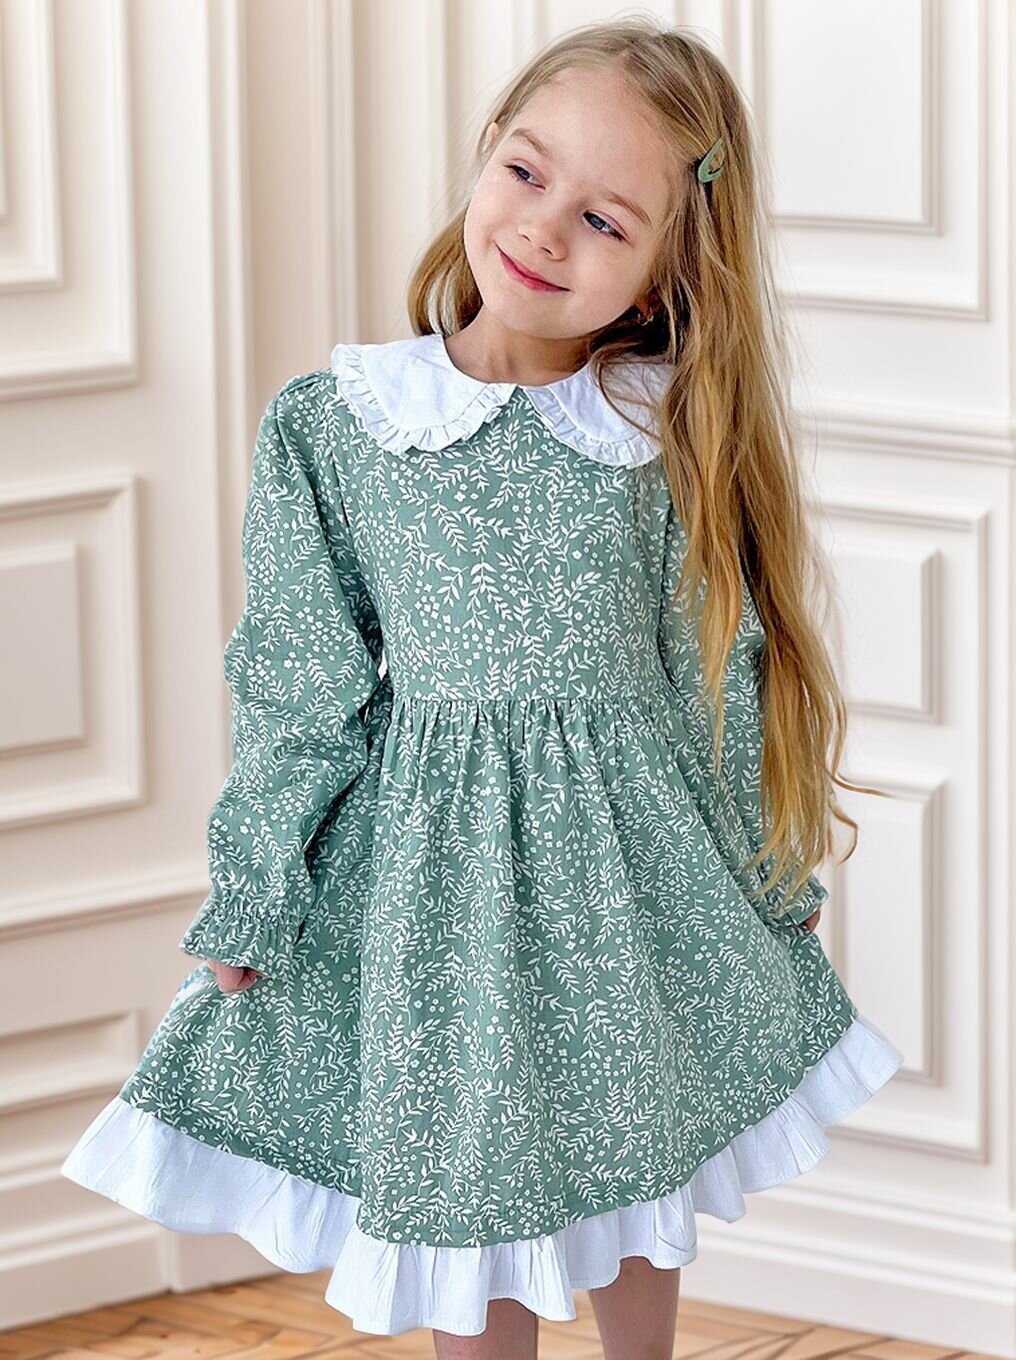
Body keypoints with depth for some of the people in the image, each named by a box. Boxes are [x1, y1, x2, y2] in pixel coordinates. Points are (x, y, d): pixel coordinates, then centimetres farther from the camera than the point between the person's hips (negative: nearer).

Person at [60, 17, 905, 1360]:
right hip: (432, 864, -1)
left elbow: (720, 670, 2)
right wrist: (250, 902, 0)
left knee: (637, 1193, 18)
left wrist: (770, 880, 9)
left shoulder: (669, 430, -8)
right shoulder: (328, 427, -10)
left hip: (638, 862, 1)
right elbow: (301, 695, -3)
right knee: (463, 1190, 12)